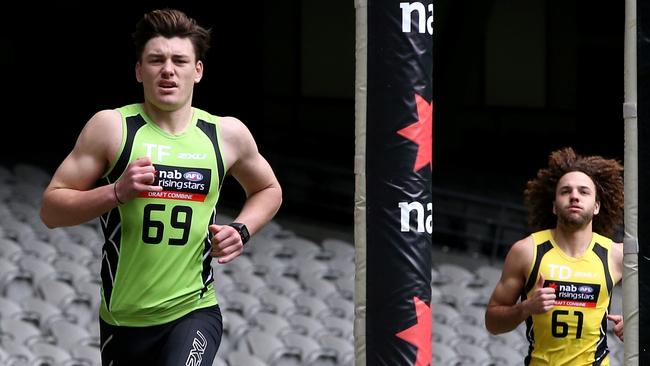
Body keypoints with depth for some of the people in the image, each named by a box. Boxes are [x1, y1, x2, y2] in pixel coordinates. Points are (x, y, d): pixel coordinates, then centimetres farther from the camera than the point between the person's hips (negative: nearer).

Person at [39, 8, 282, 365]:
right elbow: (51, 208, -5)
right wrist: (116, 192, -20)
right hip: (121, 319, 1)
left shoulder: (227, 134, 2)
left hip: (194, 312, 0)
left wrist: (241, 230, 2)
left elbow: (268, 190, 22)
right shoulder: (111, 128, -5)